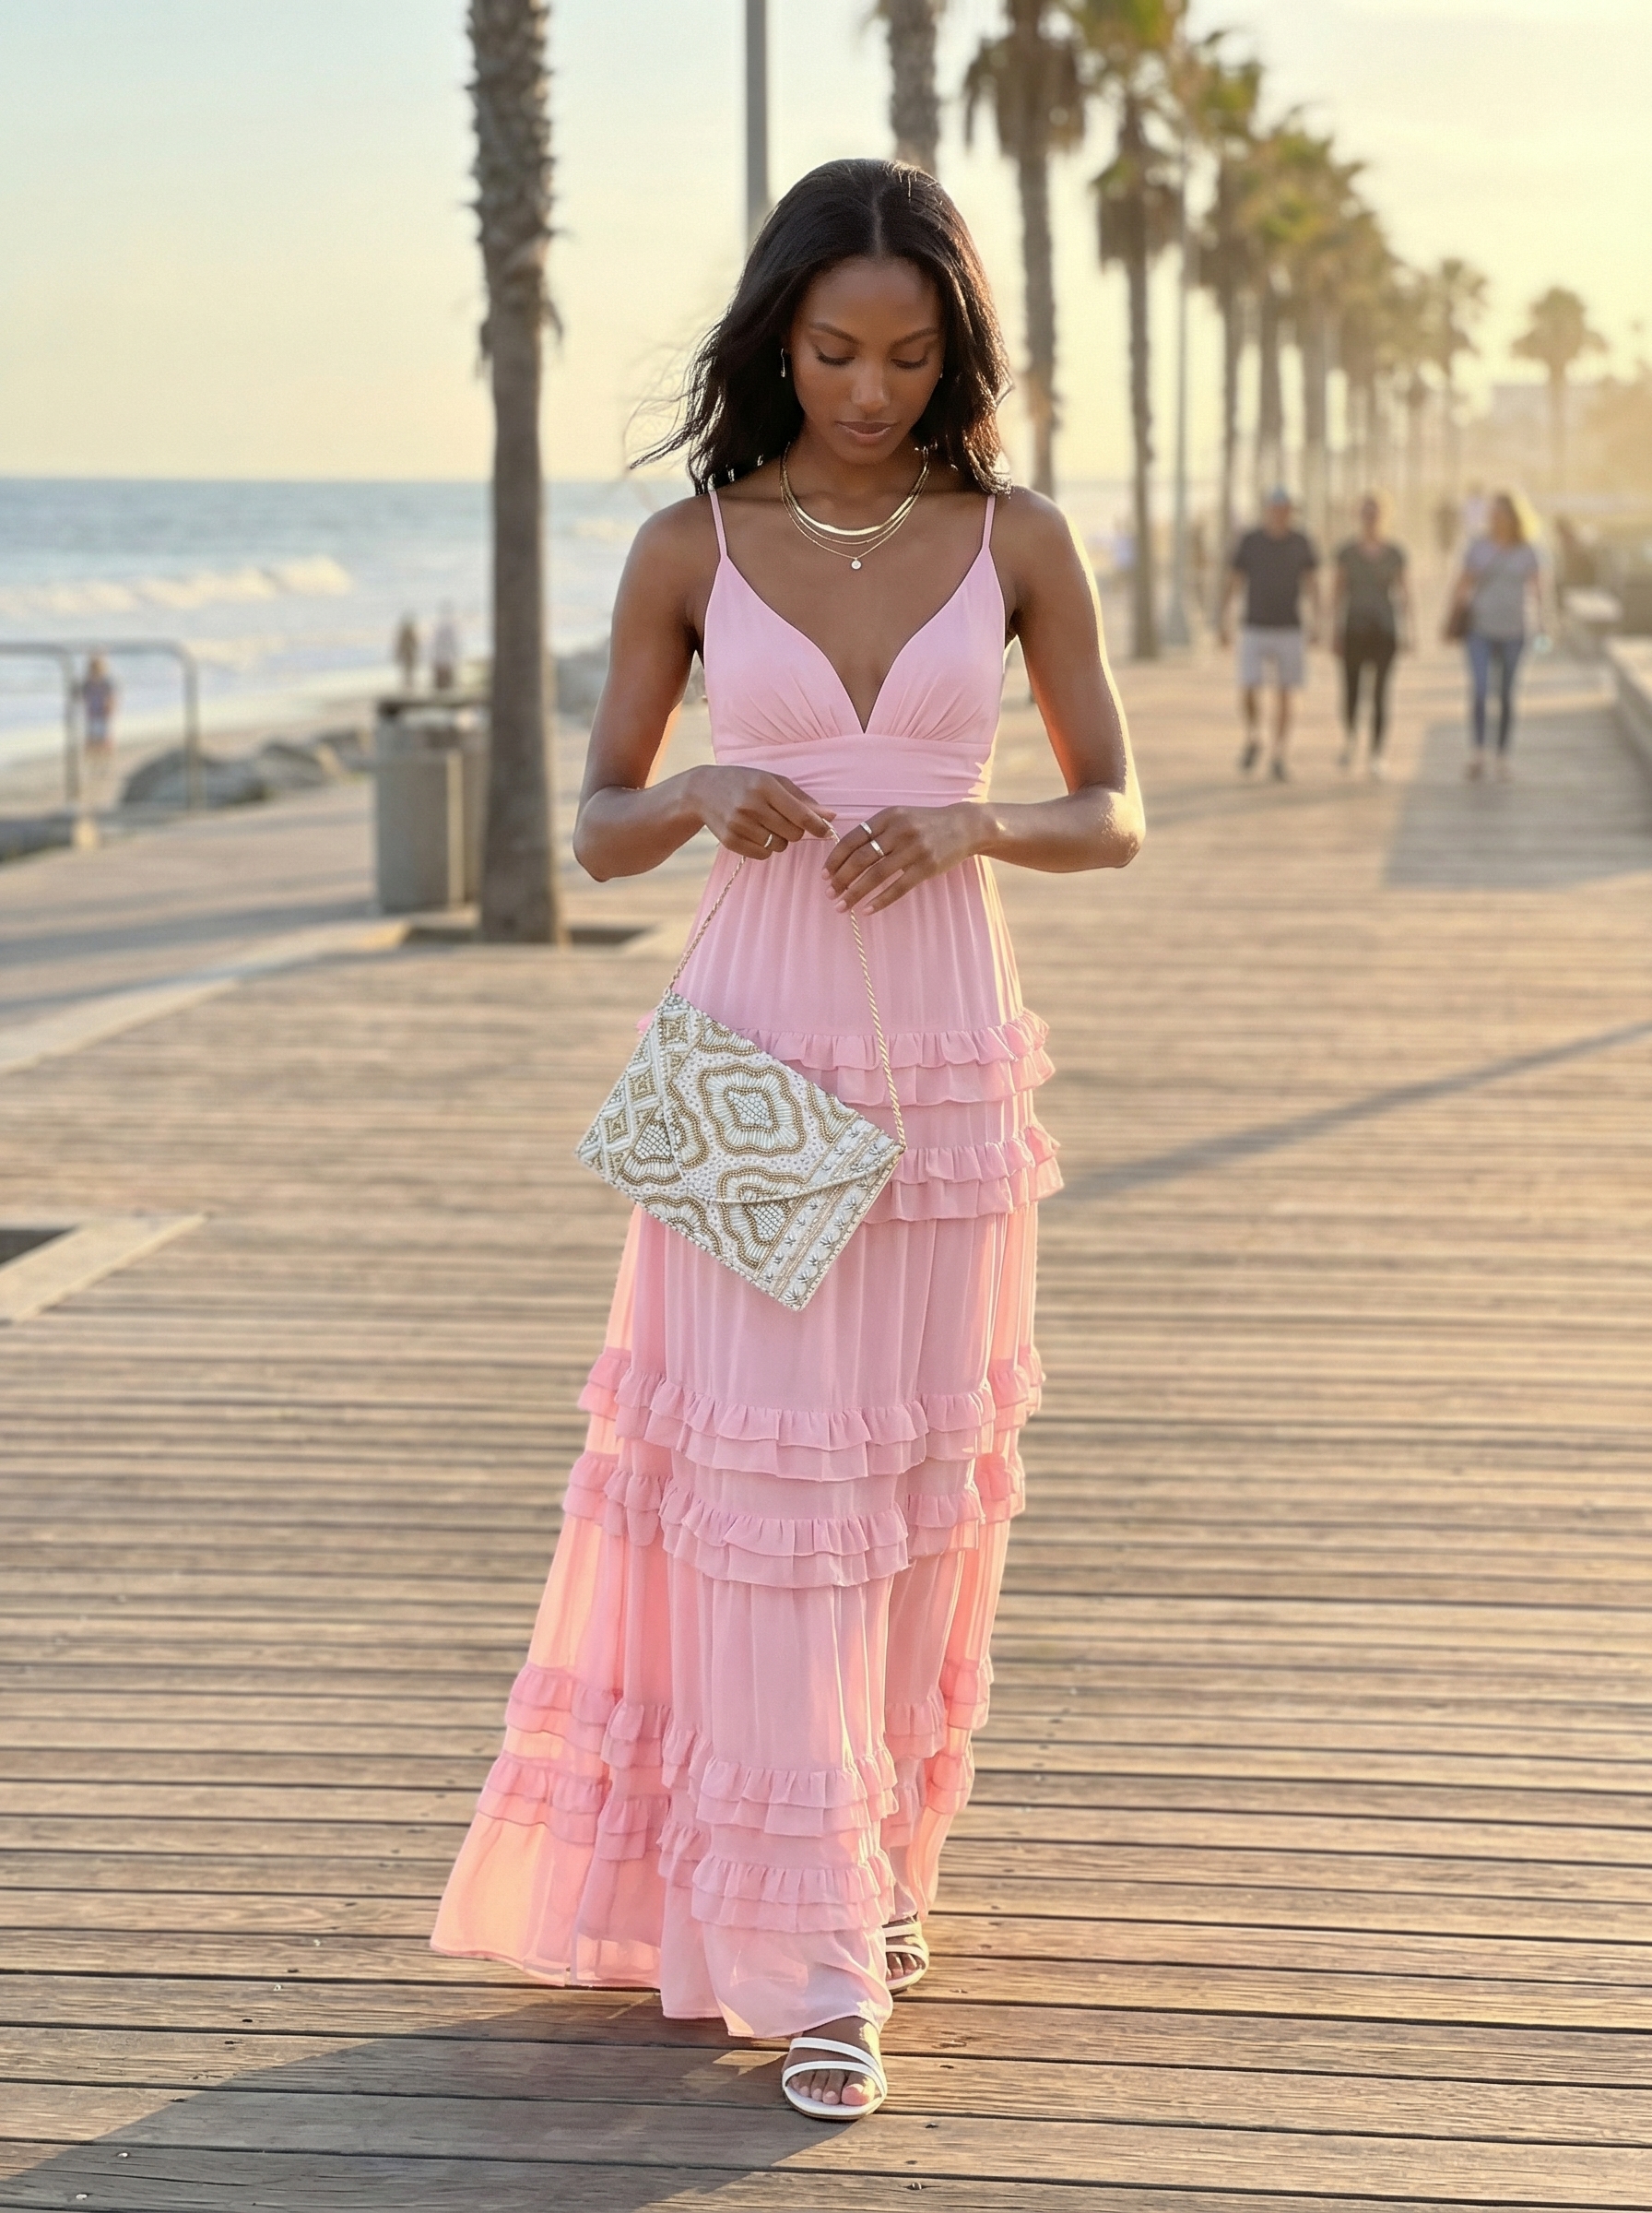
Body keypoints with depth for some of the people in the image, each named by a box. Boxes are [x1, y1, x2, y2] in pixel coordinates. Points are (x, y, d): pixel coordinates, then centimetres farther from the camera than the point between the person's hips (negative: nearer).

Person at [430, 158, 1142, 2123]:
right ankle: (811, 1954, -4)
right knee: (763, 1477, -6)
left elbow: (1112, 818, 4)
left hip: (944, 1062, 2)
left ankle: (880, 1846, 33)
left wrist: (966, 823, -16)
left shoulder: (1017, 542, 1)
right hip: (753, 1056, -1)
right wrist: (707, 801, -17)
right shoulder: (689, 549, -1)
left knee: (923, 1475, 10)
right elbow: (599, 830, 5)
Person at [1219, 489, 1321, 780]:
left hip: (1288, 632, 1)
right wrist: (1225, 622, -7)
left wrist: (1315, 622, -10)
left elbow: (1312, 584, 2)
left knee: (1283, 697, 3)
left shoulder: (1301, 542, 0)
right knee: (1249, 692, -11)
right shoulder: (1249, 541, -2)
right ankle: (1253, 742, 15)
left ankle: (1279, 757, 15)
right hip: (1254, 631, -1)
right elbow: (1233, 583, 0)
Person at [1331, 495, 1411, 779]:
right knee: (1351, 688, 3)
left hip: (1384, 629, 0)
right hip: (1354, 628, 0)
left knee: (1380, 693, -4)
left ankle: (1376, 755, 0)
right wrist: (1335, 631, -1)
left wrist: (1406, 630, 0)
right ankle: (1350, 737, 32)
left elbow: (1404, 593, 6)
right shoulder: (1347, 552, 3)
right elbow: (1338, 592, 4)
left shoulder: (1394, 553, 3)